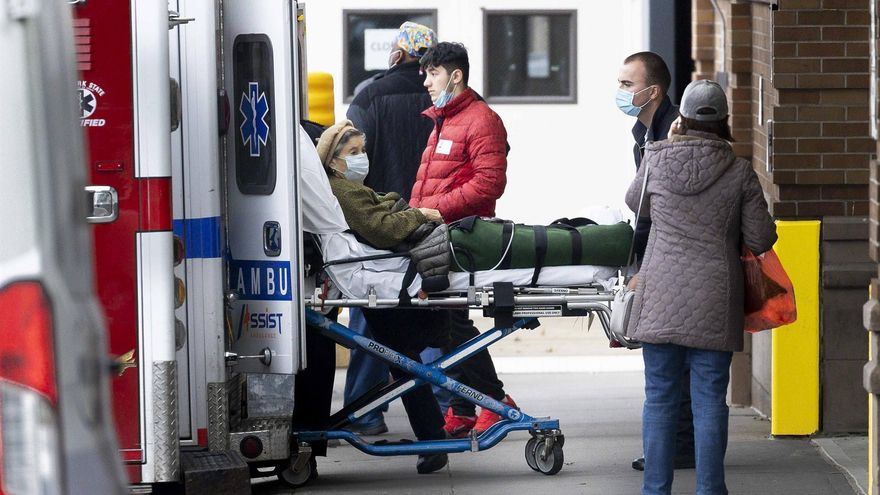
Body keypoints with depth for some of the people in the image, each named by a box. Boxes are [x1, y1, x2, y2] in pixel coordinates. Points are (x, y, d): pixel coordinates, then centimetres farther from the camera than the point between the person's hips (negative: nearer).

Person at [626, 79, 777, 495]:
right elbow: (761, 240, -1)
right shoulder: (740, 172, -4)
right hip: (714, 303, -1)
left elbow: (635, 202, 20)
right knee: (710, 399, 3)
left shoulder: (656, 159, -1)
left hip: (660, 300, 1)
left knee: (660, 398, 7)